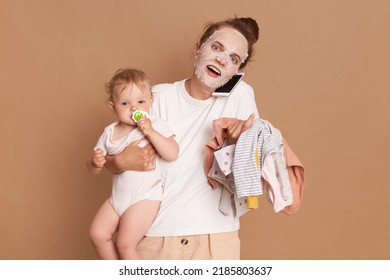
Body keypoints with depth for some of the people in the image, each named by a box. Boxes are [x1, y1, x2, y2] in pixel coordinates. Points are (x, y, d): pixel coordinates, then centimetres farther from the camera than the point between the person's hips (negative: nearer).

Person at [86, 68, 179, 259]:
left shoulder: (155, 125, -8)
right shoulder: (110, 132, 6)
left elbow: (172, 154, -20)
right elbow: (93, 169, 9)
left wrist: (151, 132, -27)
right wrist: (96, 163, -16)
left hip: (145, 196, -6)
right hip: (118, 196, 6)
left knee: (125, 244, -9)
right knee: (97, 233, 2)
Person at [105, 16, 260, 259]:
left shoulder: (241, 94, -3)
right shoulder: (158, 97, -3)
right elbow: (113, 163, 4)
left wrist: (239, 143, -21)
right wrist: (122, 162, -19)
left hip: (217, 238, 0)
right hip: (154, 236, 0)